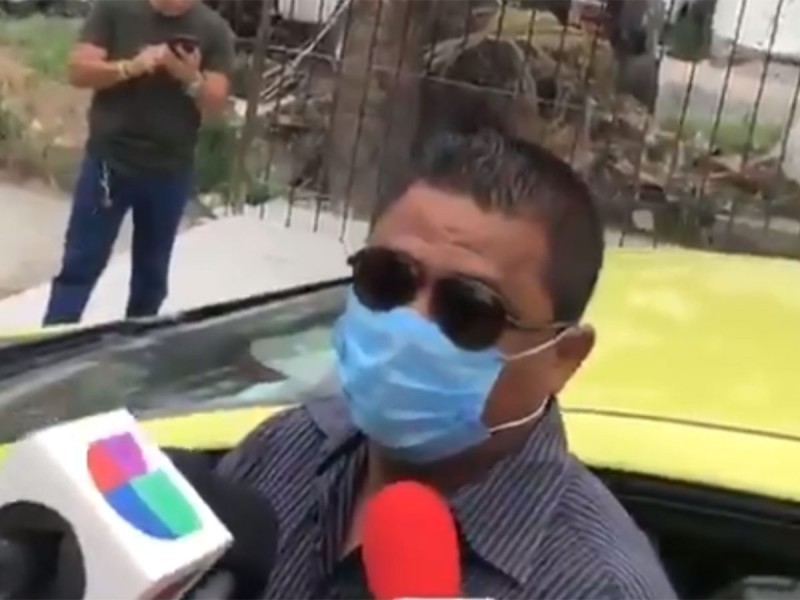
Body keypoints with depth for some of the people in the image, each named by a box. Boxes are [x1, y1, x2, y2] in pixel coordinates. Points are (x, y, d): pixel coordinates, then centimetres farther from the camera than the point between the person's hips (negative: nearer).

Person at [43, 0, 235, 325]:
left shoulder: (213, 30, -1)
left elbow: (216, 106, -3)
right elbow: (78, 70, -8)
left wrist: (192, 80, -24)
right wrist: (131, 67, -24)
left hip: (170, 171, 2)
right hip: (109, 160, -1)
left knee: (151, 271, 12)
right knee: (80, 264, -1)